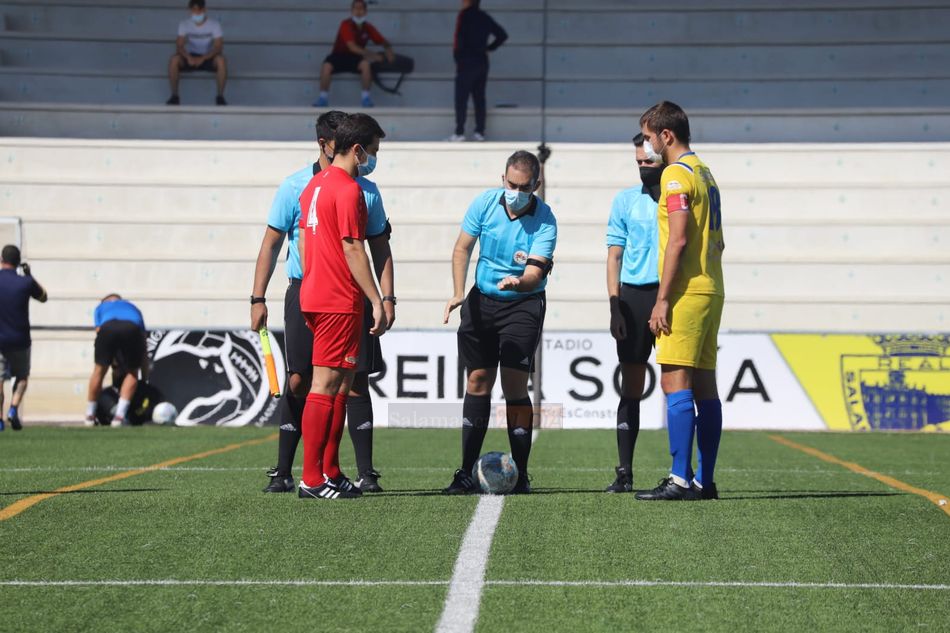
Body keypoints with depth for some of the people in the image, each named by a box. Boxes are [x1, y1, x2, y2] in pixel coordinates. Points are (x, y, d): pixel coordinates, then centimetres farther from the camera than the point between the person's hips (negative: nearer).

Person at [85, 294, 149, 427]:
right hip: (132, 329, 0)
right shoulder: (133, 308, 43)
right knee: (132, 373, 20)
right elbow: (143, 350, 41)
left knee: (100, 370, 19)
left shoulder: (101, 307, 40)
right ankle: (119, 416, 10)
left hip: (107, 327, 0)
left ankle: (90, 416, 28)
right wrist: (145, 379, 44)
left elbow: (99, 332, 29)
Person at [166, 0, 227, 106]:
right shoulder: (184, 24, -7)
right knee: (174, 60, -31)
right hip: (191, 57, 1)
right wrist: (188, 57, -36)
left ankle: (220, 96, -24)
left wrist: (203, 58, -34)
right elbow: (179, 46, -14)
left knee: (221, 60, -36)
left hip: (208, 58, -1)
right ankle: (174, 96, -21)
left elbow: (218, 47, -19)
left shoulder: (214, 24, -12)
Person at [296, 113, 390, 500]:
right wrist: (377, 301, -13)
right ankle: (312, 479, -6)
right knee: (326, 386, -7)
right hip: (340, 301, -10)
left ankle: (330, 472, 18)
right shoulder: (349, 190, -14)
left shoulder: (315, 184, 15)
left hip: (313, 295, 10)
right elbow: (353, 250, -16)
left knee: (340, 385, 15)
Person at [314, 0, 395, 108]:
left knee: (365, 64, -32)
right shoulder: (346, 25, -15)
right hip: (339, 55, -3)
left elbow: (383, 42, 11)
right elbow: (352, 47, -24)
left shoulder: (368, 28, 0)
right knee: (326, 66, -33)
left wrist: (388, 50, -14)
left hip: (355, 58, 3)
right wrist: (371, 54, -33)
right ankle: (323, 98, -19)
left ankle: (365, 97, -20)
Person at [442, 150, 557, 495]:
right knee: (478, 383, 3)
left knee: (514, 386, -10)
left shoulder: (545, 221, -17)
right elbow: (462, 248, 2)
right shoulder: (485, 203, -7)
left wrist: (518, 281, -47)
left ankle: (520, 475, -1)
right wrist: (458, 293, -9)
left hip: (524, 304, -3)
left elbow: (535, 274, -25)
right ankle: (467, 472, 8)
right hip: (482, 300, 3)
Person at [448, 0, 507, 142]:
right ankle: (480, 132, 9)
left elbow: (460, 36, -17)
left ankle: (459, 132, -9)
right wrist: (489, 48, 15)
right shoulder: (485, 17, 10)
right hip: (482, 62, 6)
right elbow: (502, 35, 13)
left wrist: (457, 53, -6)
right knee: (479, 98, 10)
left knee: (461, 99, -4)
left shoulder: (465, 15, -7)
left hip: (467, 62, -6)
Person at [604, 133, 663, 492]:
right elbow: (614, 256, 9)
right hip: (634, 297, 1)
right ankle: (624, 473, 4)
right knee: (630, 388, 2)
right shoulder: (625, 201, 10)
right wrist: (615, 308, -1)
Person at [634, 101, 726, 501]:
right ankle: (704, 481, 9)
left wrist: (663, 299, -17)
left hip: (686, 293, -9)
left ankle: (681, 480, -15)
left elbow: (678, 239, -18)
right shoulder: (704, 172, 19)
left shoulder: (676, 174, -9)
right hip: (711, 291, 9)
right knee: (704, 386, 8)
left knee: (675, 382, -11)